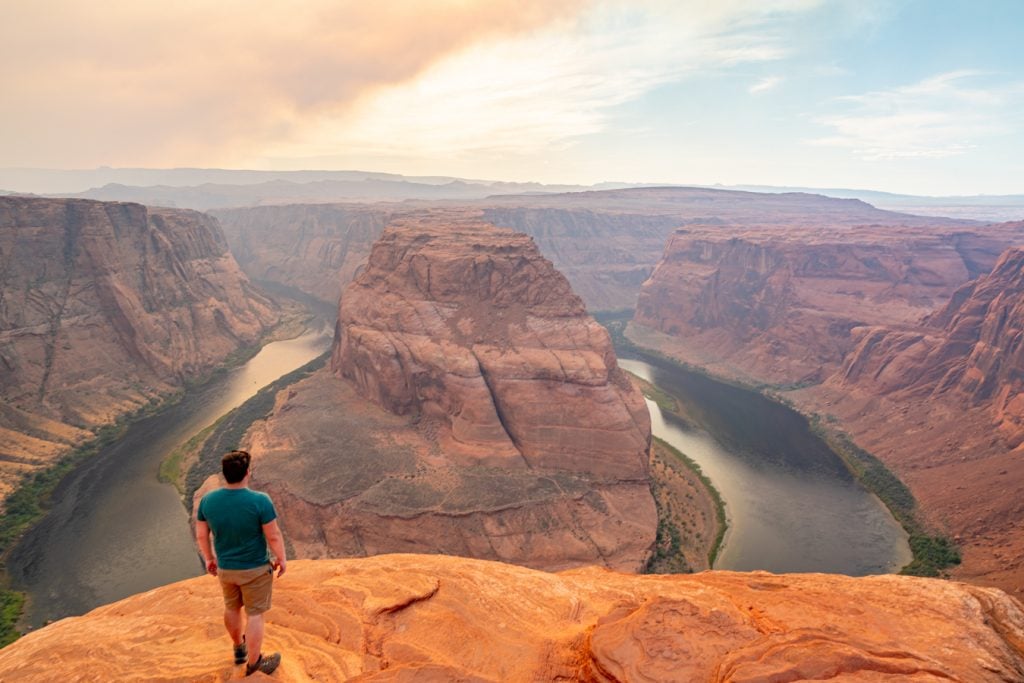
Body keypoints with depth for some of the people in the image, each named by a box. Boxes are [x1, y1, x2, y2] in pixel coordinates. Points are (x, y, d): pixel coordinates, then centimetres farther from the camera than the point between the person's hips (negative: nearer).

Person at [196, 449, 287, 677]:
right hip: (256, 568, -4)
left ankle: (239, 649, 47)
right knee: (254, 614, 12)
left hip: (225, 567, 5)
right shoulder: (260, 501, -28)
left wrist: (209, 558, 14)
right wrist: (281, 558, -2)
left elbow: (201, 534, -2)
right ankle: (253, 662, 27)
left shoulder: (208, 500, -15)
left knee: (232, 607, 26)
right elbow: (274, 535, -19)